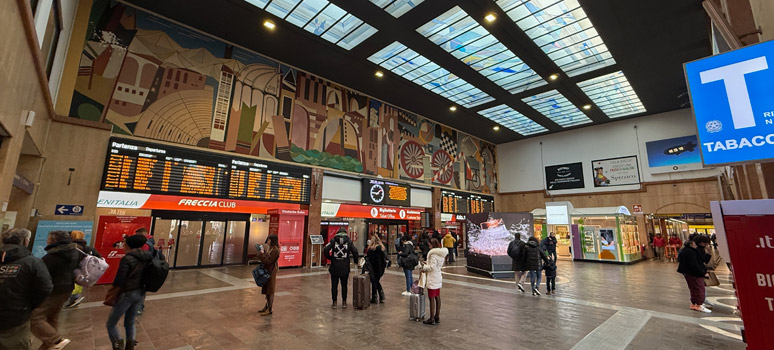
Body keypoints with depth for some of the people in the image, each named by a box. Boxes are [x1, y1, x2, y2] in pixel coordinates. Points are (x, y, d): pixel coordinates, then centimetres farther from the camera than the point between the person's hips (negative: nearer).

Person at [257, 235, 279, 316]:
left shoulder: (275, 250, -21)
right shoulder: (269, 248, 8)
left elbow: (268, 261, -23)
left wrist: (262, 253, -16)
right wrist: (262, 250, 5)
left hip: (271, 272, -9)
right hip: (267, 270, 9)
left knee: (270, 290, -1)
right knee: (266, 289, 18)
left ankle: (269, 309, 9)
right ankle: (267, 306, 31)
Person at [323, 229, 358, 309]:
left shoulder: (333, 240, 2)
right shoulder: (349, 241, 3)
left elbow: (325, 250, -8)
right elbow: (355, 251, -5)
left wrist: (329, 258, 8)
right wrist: (355, 260, 11)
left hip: (335, 267, -1)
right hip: (345, 268, 1)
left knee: (334, 285, 8)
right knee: (344, 285, 11)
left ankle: (334, 302, 13)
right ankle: (344, 302, 16)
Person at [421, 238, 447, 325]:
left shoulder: (433, 254, -20)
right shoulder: (441, 254, 8)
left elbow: (432, 267, -22)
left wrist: (424, 267, -7)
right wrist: (426, 266, 7)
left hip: (432, 279, -9)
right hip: (438, 277, 9)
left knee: (432, 299, -1)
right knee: (437, 298, 15)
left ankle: (432, 319, 7)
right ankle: (437, 317, 24)